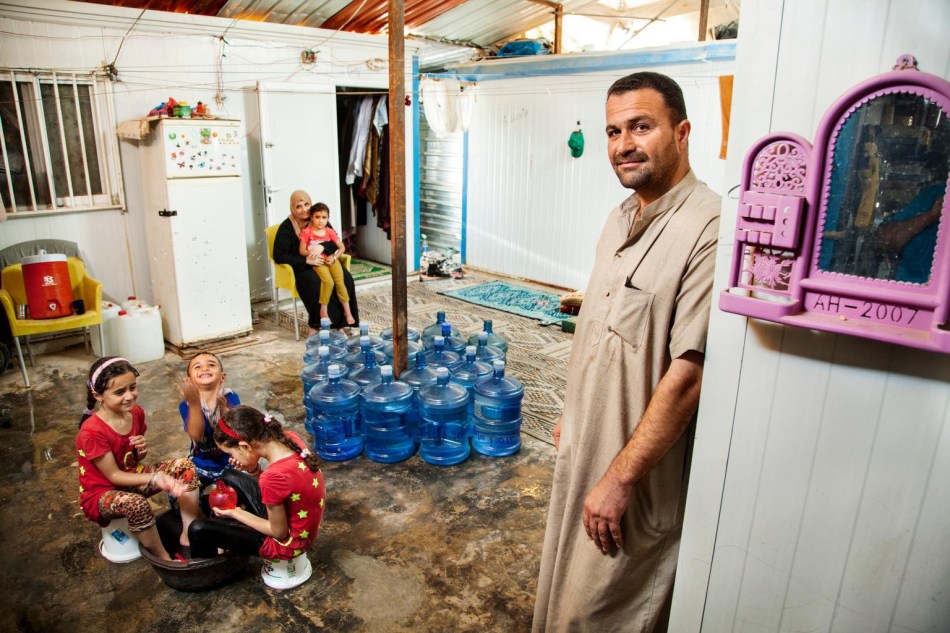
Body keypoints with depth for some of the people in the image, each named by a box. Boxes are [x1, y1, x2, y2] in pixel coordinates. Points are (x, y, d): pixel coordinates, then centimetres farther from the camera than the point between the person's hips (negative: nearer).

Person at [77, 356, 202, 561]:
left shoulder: (136, 413, -6)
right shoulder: (92, 432, -26)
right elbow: (113, 476, -21)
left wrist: (142, 449, -15)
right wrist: (155, 478, -32)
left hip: (132, 477, 7)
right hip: (102, 492, -7)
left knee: (185, 466, -15)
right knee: (137, 504, -39)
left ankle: (188, 536, -11)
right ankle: (164, 559, -15)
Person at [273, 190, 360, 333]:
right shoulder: (286, 227, -5)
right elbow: (279, 256, -13)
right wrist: (307, 260, -22)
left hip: (324, 262, 4)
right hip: (300, 267, -4)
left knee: (346, 279, -25)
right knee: (316, 283, -37)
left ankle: (340, 322, -17)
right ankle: (315, 325, -22)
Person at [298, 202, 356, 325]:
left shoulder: (330, 231, 8)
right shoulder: (307, 232, -1)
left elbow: (342, 247, 9)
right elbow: (302, 251, -2)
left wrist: (334, 257, -7)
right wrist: (311, 254, -20)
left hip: (331, 260, 3)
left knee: (340, 282, -17)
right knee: (328, 282, -28)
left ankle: (347, 311, -6)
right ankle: (323, 311, -14)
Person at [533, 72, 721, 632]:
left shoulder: (708, 229, -24)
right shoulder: (621, 219, 6)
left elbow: (687, 374, -26)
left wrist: (619, 478, -22)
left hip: (640, 469, -8)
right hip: (586, 446, 8)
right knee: (567, 581, 25)